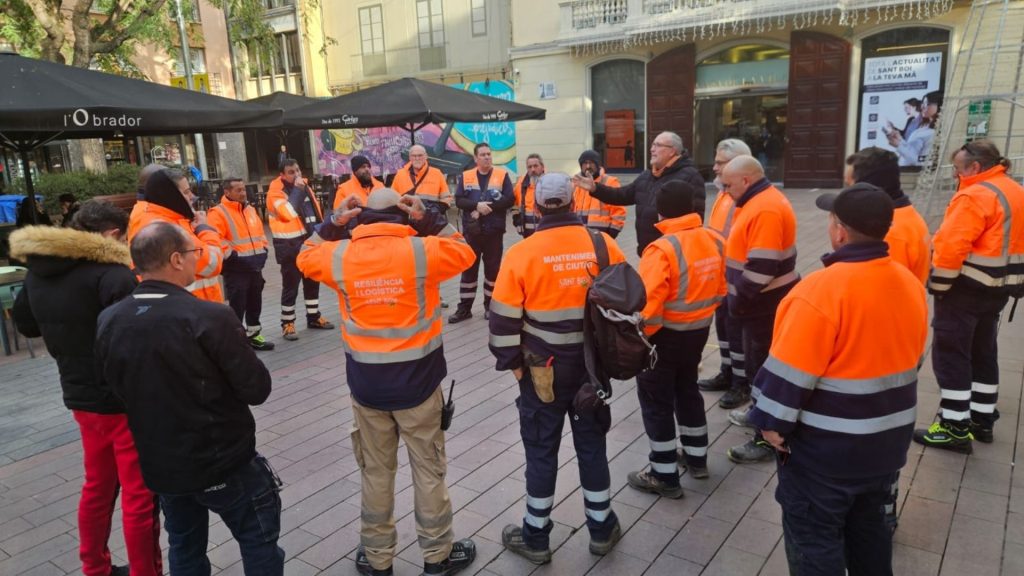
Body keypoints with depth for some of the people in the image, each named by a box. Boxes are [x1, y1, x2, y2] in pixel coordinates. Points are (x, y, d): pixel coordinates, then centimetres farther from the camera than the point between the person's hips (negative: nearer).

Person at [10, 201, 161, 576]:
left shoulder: (37, 271, 5)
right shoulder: (111, 273, -21)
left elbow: (26, 324, 20)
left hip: (79, 394, 8)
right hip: (123, 397, -8)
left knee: (98, 485, 24)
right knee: (140, 495, 3)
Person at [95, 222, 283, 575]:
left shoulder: (108, 322, -6)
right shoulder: (210, 318, -25)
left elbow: (114, 387, 8)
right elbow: (257, 389, -18)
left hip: (158, 463, 6)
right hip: (223, 460, -6)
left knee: (184, 547, 24)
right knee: (259, 542, 13)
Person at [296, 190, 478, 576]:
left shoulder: (340, 256, -5)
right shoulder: (422, 251, -11)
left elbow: (306, 257, 16)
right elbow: (463, 253, 6)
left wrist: (333, 222, 9)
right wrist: (431, 219, 4)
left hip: (366, 382, 2)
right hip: (417, 379, -2)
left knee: (376, 472, 16)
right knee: (429, 469, 13)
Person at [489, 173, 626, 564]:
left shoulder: (522, 253, -14)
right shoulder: (604, 245, -5)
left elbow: (504, 318, -12)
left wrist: (512, 362, 2)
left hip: (543, 368, -3)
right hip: (592, 363, 3)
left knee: (541, 450, 11)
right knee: (592, 445, 18)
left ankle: (535, 537, 25)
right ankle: (601, 529, 32)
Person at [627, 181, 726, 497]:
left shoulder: (662, 249, -25)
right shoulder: (714, 240, -3)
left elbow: (648, 304, -28)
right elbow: (720, 289, 9)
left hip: (664, 335, -7)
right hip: (698, 331, 7)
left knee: (656, 401, 7)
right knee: (687, 390, 25)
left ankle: (665, 476, 16)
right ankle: (697, 457, 39)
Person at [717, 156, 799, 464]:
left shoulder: (766, 210, -24)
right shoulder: (759, 201, 10)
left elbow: (762, 268, -28)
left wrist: (738, 300, -18)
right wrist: (738, 298, 14)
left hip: (765, 303, -10)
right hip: (759, 300, 10)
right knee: (758, 363, 22)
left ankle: (768, 438, 9)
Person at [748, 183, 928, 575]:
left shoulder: (822, 289, -26)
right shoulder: (911, 285, 0)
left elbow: (791, 373, -24)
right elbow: (911, 359, 12)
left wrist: (773, 423, -11)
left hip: (826, 447, -7)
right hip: (888, 438, 8)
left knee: (814, 537, 9)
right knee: (868, 524, 26)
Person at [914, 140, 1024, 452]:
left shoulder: (976, 196, -19)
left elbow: (952, 246, -25)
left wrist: (938, 285, -14)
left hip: (967, 288, -10)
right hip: (997, 289, 10)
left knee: (950, 353, -2)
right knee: (983, 352, 18)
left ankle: (955, 427, 1)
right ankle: (982, 419, 28)